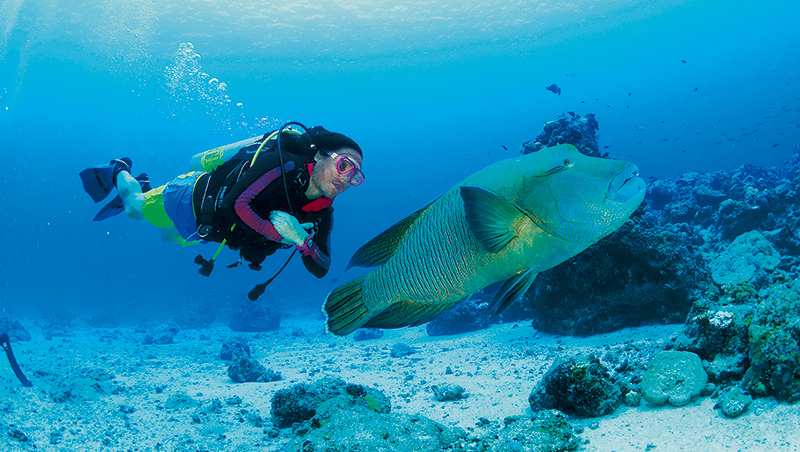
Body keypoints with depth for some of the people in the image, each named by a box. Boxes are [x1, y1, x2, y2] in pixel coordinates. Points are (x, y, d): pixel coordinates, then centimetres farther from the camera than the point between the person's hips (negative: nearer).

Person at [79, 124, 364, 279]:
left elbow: (320, 268, -16)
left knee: (170, 236, 36)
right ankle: (119, 172, 51)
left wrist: (304, 243, -35)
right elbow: (238, 203, -46)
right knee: (135, 207, 22)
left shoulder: (322, 213, -18)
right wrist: (279, 235, -47)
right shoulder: (282, 164, -38)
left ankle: (143, 187, 58)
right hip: (189, 198, -6)